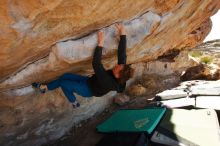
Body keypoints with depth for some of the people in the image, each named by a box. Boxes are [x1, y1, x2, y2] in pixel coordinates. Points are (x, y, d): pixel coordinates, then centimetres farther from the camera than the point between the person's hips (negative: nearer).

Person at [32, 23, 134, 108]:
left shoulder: (108, 82, -41)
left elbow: (96, 64, -45)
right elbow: (122, 53, -22)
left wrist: (100, 44, -46)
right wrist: (122, 34, -26)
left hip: (89, 89, -7)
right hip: (90, 81, 7)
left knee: (63, 83, 0)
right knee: (65, 76, 8)